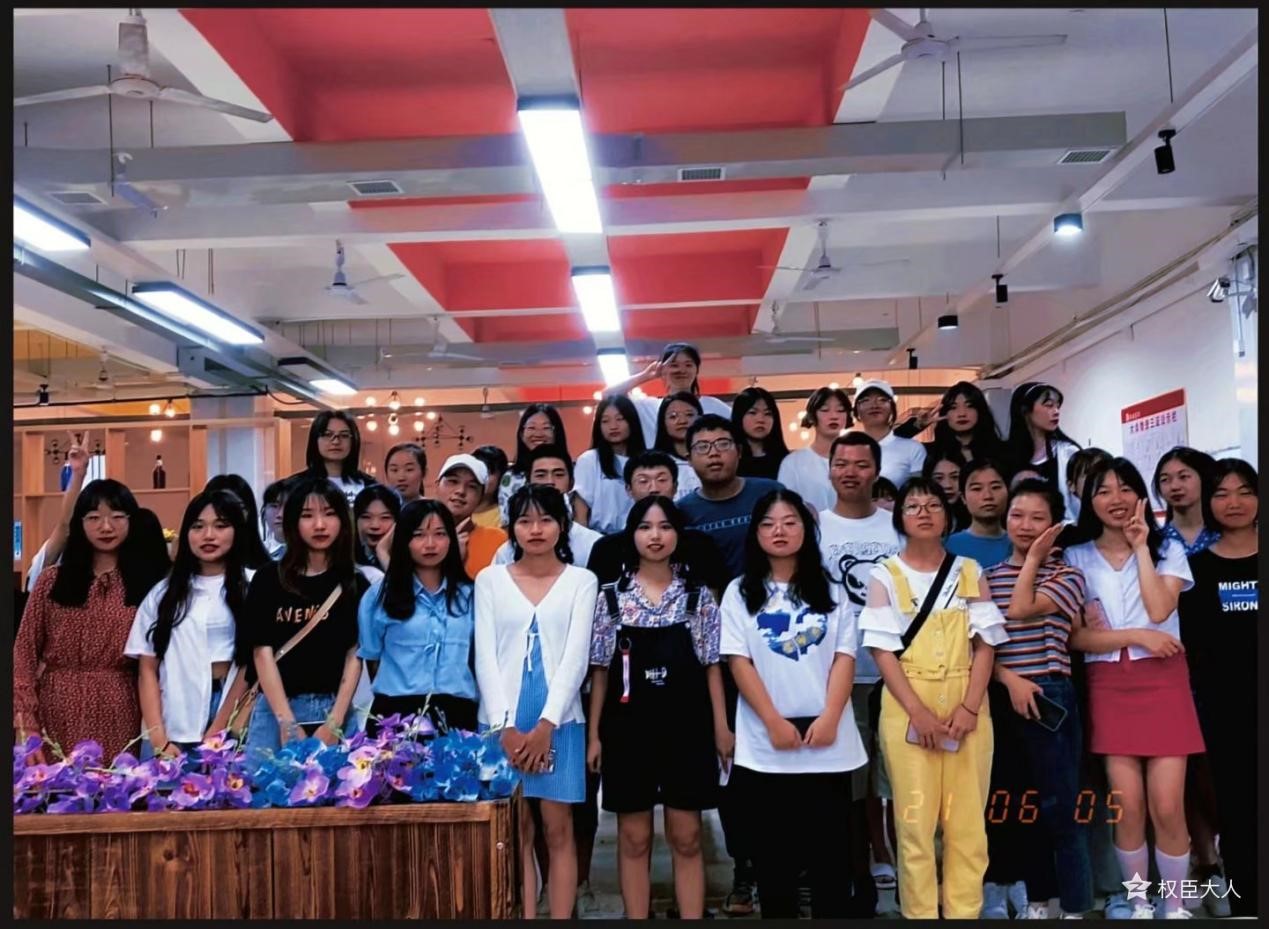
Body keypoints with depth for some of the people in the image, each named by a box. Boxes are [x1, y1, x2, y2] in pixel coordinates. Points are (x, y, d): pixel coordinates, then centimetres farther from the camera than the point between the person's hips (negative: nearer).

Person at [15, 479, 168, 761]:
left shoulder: (147, 581, 3)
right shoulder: (53, 579, 6)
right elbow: (24, 652, 3)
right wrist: (25, 721, -6)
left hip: (120, 714, -1)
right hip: (59, 712, 1)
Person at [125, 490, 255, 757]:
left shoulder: (252, 587, 1)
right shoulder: (164, 592, 13)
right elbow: (147, 670, 9)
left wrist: (214, 736, -9)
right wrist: (159, 739, -3)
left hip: (230, 733, -3)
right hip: (170, 733, 3)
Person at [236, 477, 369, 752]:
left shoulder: (356, 584, 5)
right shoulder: (268, 580, 3)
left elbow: (354, 656, 1)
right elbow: (263, 652, -2)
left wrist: (334, 723, -9)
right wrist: (287, 723, -10)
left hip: (335, 710, 0)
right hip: (275, 709, 0)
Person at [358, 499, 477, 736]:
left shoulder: (469, 594, 8)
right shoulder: (380, 594, 3)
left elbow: (480, 658, 12)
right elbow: (371, 657, 9)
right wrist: (394, 691, 6)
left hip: (456, 715, 1)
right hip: (396, 713, -1)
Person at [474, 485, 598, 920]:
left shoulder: (581, 580, 5)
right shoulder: (490, 579, 7)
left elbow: (575, 656, -3)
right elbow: (485, 656, 1)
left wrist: (546, 725, -12)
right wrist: (505, 726, -9)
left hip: (559, 720, -1)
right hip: (503, 722, 1)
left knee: (557, 830, 3)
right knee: (515, 833, 4)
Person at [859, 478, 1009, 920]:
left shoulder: (969, 572, 9)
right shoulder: (885, 576, 3)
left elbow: (985, 643, 4)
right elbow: (883, 651, -4)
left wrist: (969, 708, -9)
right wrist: (918, 712, -14)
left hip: (966, 707, 2)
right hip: (908, 709, -2)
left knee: (967, 821, 3)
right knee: (915, 820, 0)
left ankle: (965, 913, 13)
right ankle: (920, 914, 9)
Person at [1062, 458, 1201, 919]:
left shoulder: (1168, 550, 7)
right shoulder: (1077, 557, 7)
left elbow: (1158, 610, -11)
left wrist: (1141, 547, -7)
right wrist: (1138, 636, -2)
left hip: (1163, 682, -1)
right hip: (1108, 686, 1)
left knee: (1167, 808, -5)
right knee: (1128, 807, -1)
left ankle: (1175, 907, 11)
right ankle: (1139, 904, 16)